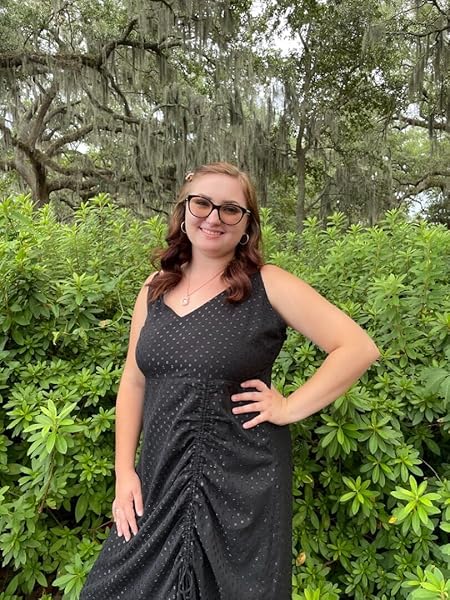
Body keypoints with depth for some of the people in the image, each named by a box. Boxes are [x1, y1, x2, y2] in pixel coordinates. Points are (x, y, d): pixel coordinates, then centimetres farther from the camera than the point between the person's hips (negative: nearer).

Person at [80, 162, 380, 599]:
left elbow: (359, 348, -10)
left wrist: (290, 408, -12)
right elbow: (134, 381, 8)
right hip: (159, 483, 5)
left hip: (243, 484, -4)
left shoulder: (269, 285, -10)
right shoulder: (155, 288, 4)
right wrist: (124, 472, 3)